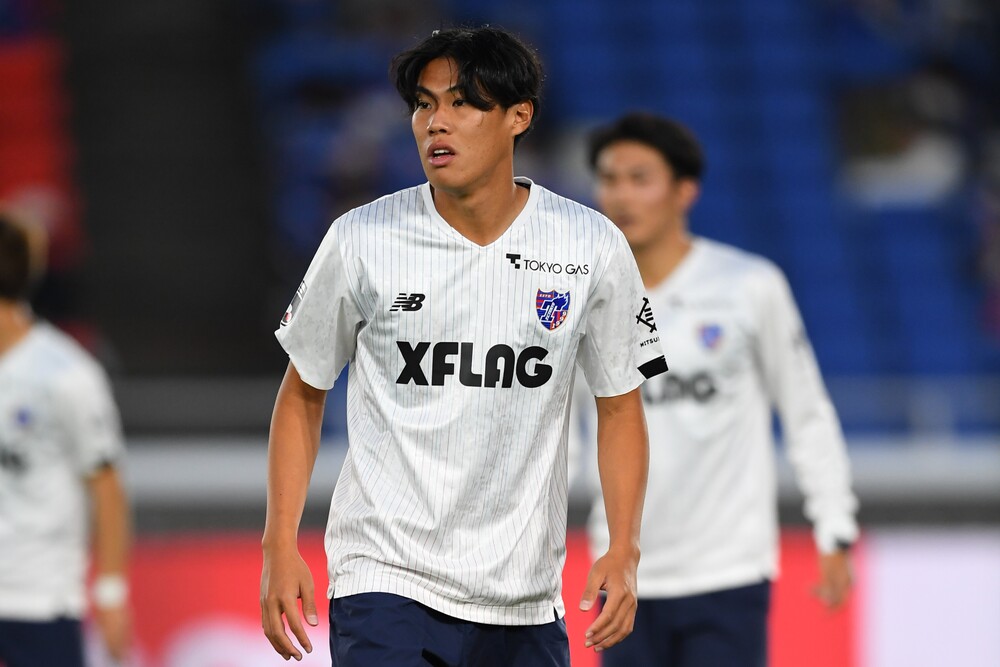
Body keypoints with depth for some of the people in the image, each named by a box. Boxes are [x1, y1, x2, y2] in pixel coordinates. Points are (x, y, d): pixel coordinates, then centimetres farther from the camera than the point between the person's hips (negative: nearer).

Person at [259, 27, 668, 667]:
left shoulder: (593, 247, -1)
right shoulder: (362, 241, -3)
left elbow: (620, 405, 9)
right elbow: (303, 393, 8)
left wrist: (624, 553, -2)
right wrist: (280, 548, 1)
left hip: (525, 601, 2)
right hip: (386, 582, -2)